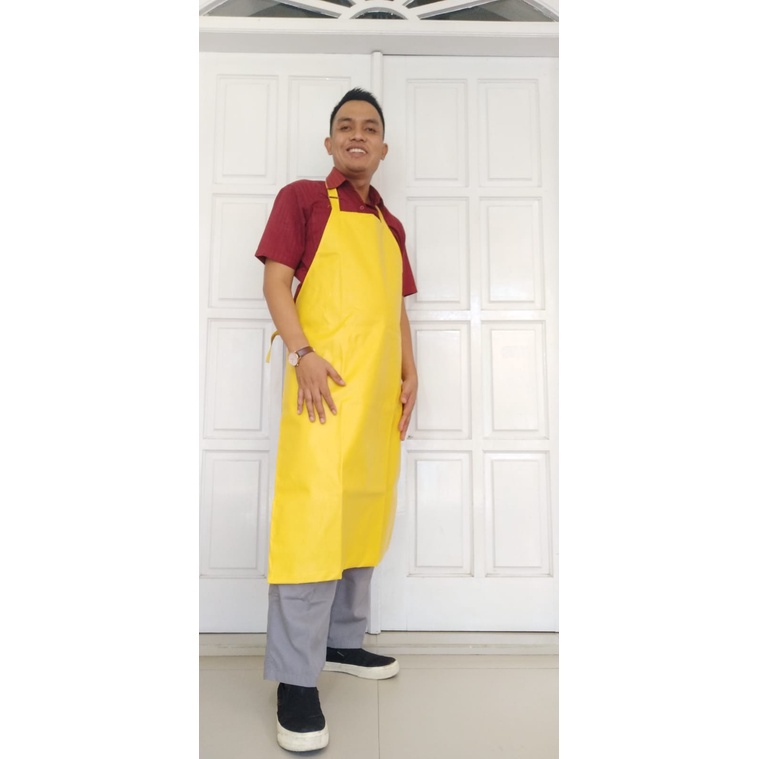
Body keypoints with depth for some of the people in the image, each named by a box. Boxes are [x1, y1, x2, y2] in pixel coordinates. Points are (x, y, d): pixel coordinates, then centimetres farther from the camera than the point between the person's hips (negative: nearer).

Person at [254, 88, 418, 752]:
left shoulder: (390, 225, 24)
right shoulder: (302, 198, 8)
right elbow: (276, 281, -2)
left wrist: (409, 373, 10)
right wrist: (302, 354, -16)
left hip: (380, 385, 7)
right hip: (327, 376, -6)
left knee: (365, 510, 9)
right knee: (314, 511, -12)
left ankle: (343, 641, 25)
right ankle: (296, 678, -1)